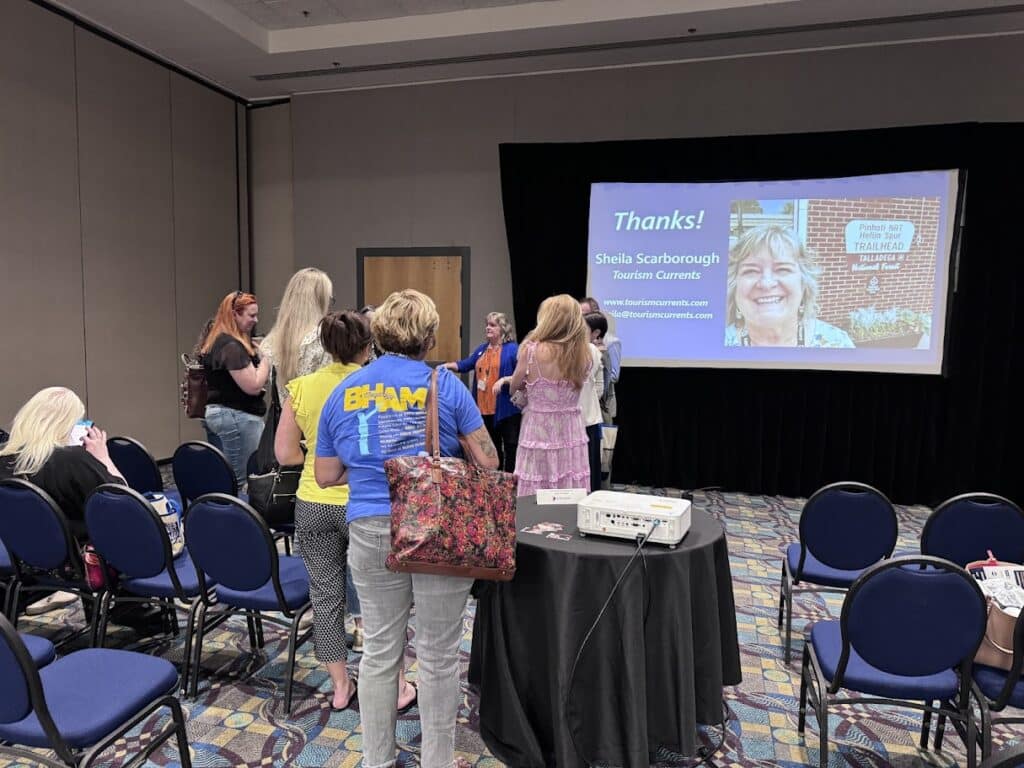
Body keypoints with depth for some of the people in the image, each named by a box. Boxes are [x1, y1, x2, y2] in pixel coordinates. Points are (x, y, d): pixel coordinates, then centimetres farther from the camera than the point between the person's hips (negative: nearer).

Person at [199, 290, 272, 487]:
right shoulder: (232, 346, -19)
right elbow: (253, 386, -21)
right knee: (246, 482, -5)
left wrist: (255, 353, 11)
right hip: (238, 417, -10)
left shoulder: (214, 340, 12)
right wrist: (266, 358, -9)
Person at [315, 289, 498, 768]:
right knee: (438, 655, 11)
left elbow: (326, 475, 11)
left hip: (371, 530, 4)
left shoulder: (344, 392, 7)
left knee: (380, 650, 18)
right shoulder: (443, 383, -4)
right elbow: (487, 461, -3)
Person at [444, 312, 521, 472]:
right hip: (485, 408, 7)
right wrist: (448, 366, -7)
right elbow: (465, 365, 10)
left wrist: (504, 381, -25)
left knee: (510, 447, 1)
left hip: (505, 409, -7)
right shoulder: (482, 349, 13)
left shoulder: (512, 349, -8)